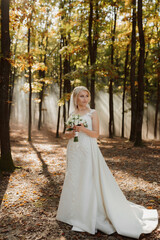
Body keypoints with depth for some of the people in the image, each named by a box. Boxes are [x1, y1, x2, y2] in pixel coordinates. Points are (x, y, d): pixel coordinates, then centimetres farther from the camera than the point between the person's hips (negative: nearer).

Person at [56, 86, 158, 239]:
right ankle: (76, 212, 22)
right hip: (74, 151, 5)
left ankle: (90, 216, 8)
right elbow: (68, 134, 14)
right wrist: (71, 133, -8)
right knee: (74, 181, 8)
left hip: (88, 151, -4)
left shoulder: (92, 113, 0)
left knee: (88, 181, -4)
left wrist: (83, 129, -21)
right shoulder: (72, 114, 11)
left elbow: (96, 134, -6)